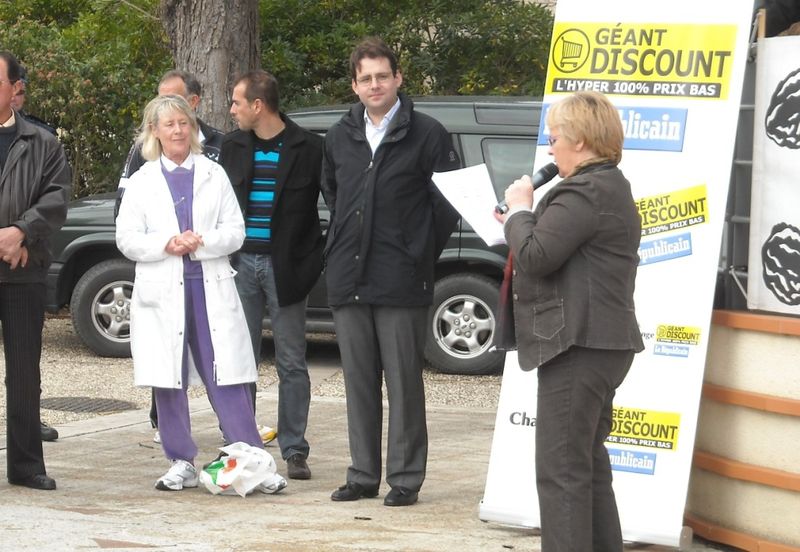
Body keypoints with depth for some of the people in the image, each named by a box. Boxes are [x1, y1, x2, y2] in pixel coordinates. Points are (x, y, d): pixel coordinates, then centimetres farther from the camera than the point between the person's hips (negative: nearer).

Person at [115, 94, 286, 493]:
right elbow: (127, 239, 4)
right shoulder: (142, 182, 8)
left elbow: (235, 231, 5)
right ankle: (181, 464, 13)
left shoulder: (214, 175, 9)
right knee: (168, 381, 3)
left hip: (211, 288, -1)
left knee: (227, 378, -4)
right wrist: (166, 246, -12)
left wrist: (201, 243, -13)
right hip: (162, 292, 1)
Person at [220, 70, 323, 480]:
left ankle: (294, 451, 6)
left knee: (291, 364, 1)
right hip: (241, 264, 4)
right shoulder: (233, 147, 10)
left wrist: (316, 259, -7)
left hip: (285, 267, -4)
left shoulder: (307, 148, -3)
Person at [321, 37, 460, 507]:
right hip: (349, 281, 5)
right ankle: (363, 475, 16)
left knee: (404, 381, -2)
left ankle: (406, 477, 4)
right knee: (359, 381, 9)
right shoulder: (340, 137, 12)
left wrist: (422, 252, -2)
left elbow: (452, 198, -1)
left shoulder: (427, 134, -3)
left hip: (401, 282, -5)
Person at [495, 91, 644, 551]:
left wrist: (519, 210, -4)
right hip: (605, 341, 11)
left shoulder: (583, 193, -16)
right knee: (588, 463, 17)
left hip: (578, 345, -11)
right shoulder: (614, 189, 19)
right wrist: (524, 221, 15)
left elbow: (534, 257, -20)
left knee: (561, 469, -9)